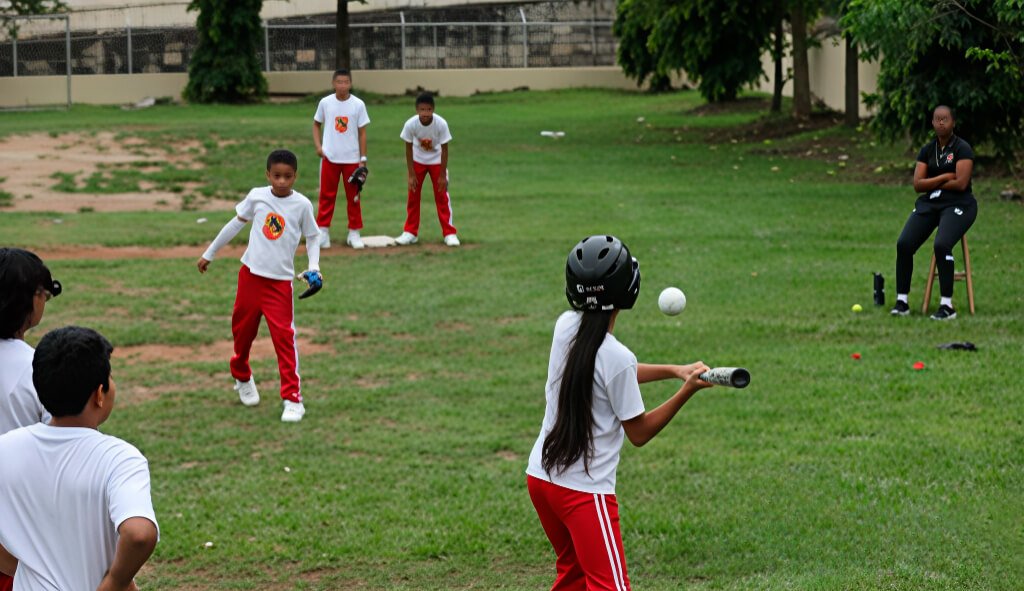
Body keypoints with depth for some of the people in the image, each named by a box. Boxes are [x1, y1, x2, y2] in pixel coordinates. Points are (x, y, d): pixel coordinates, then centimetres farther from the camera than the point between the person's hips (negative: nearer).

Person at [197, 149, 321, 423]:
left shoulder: (302, 204, -6)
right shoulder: (257, 196, -2)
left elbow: (313, 236, 6)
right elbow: (236, 223, 11)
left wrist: (314, 267, -10)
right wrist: (209, 254, 17)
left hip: (280, 281, -3)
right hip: (250, 274, 3)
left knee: (284, 336, -10)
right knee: (242, 329, 15)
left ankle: (293, 399, -6)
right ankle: (242, 378, 42)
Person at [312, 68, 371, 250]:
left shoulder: (358, 105, -3)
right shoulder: (325, 102, -1)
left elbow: (362, 133, 0)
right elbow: (316, 124, 12)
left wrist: (363, 159, -3)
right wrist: (318, 146, -2)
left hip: (352, 158, 0)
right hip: (329, 157, 0)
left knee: (353, 196, 6)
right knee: (327, 194, 2)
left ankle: (354, 233, 14)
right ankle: (323, 231, 8)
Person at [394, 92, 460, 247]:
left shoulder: (441, 124, -30)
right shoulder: (410, 124, -27)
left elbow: (444, 149, -19)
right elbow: (408, 149, -14)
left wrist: (442, 175, -16)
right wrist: (411, 175, -13)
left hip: (436, 161, -1)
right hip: (418, 161, 1)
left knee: (442, 196, -3)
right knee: (413, 195, 4)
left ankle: (449, 233, 3)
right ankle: (410, 232, 15)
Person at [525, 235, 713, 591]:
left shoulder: (565, 326, -1)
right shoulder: (618, 357, -21)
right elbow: (639, 433, -8)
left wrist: (673, 371, 8)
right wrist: (687, 391, -10)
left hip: (540, 477, 8)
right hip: (585, 490, -8)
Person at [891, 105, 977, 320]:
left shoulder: (962, 149, -5)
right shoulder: (927, 150, 11)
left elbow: (961, 183, -15)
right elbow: (918, 185, 1)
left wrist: (933, 183, -3)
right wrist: (945, 177, -9)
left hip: (957, 205, -5)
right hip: (929, 204, 5)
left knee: (941, 245, -32)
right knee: (904, 244, -17)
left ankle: (947, 306, -24)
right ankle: (902, 301, -8)